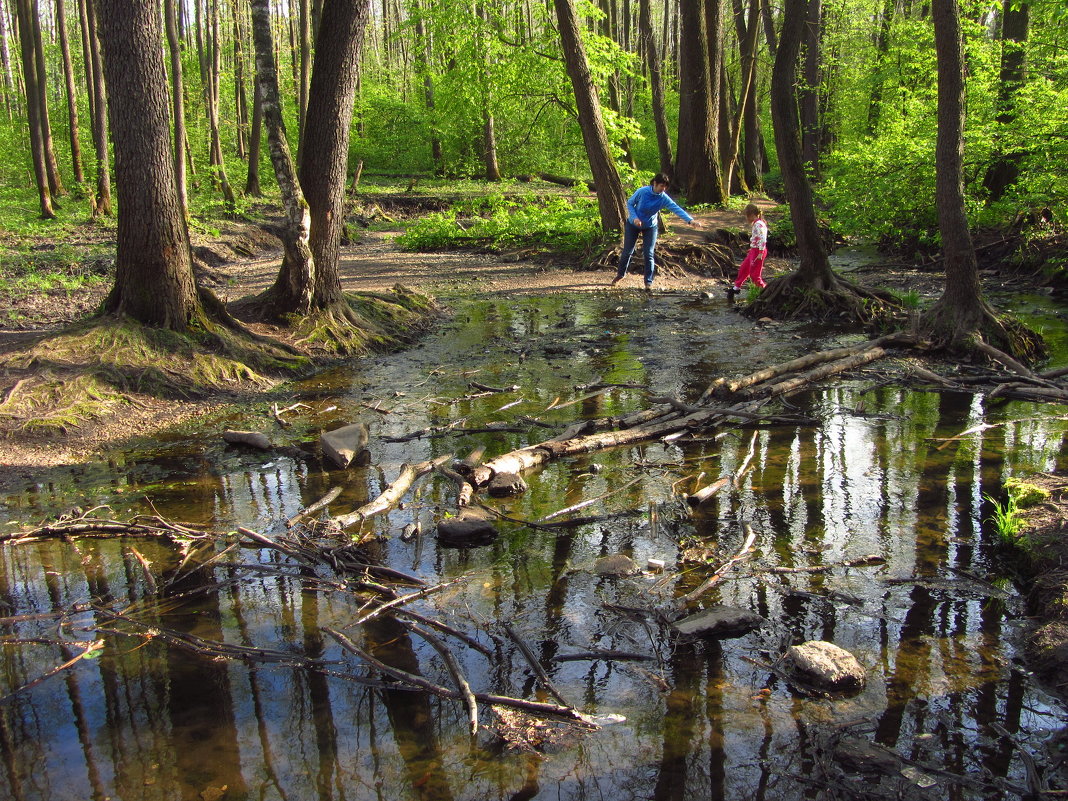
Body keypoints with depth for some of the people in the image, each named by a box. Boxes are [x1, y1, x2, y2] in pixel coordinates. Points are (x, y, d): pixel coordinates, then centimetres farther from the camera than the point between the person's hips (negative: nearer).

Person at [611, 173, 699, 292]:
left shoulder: (664, 198, -19)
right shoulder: (642, 192, -22)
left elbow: (677, 209, -28)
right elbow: (630, 203, -10)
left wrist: (690, 220, -40)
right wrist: (634, 217, -25)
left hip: (650, 227, 1)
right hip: (633, 225, -1)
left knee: (649, 254, -5)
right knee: (627, 252, 8)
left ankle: (649, 282, 4)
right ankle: (620, 275, 30)